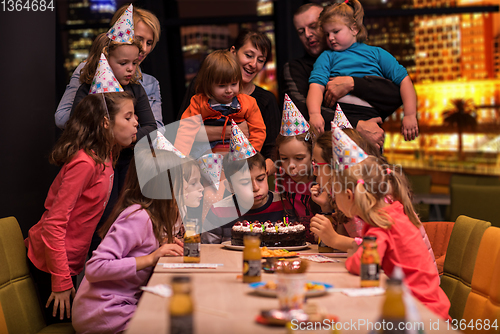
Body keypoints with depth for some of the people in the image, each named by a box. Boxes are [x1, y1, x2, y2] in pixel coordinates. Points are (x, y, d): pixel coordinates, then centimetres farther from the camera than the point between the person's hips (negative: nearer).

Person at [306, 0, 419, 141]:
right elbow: (317, 85, 6)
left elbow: (404, 80, 16)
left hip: (368, 113, -1)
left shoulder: (376, 53, 24)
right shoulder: (327, 57, 24)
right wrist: (314, 114, -15)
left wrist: (410, 116, 3)